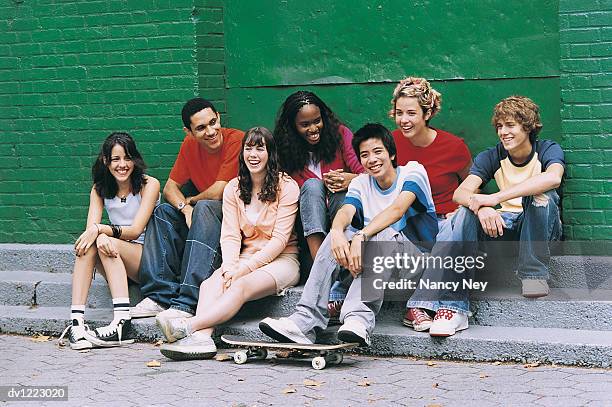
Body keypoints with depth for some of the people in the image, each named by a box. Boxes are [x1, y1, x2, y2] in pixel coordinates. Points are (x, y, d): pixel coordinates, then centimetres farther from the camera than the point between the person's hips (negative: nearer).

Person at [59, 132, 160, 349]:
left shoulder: (149, 185, -4)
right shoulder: (100, 190, 9)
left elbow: (135, 230, -15)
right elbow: (91, 228, -8)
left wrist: (100, 230, -30)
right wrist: (100, 236, -32)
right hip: (117, 261, 4)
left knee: (110, 243, -32)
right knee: (88, 245, -26)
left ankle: (121, 322, -45)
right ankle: (76, 320, -39)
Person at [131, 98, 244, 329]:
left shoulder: (236, 140, -18)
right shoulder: (190, 145, 4)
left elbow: (217, 193, -21)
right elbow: (170, 188, 5)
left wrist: (192, 201, -1)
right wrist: (185, 207, -17)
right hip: (206, 221, 7)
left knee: (204, 208, -33)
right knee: (163, 212, -8)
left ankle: (186, 303, -43)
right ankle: (160, 296, -19)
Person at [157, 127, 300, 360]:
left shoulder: (287, 187, -3)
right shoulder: (234, 189, 11)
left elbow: (280, 239, -10)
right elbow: (230, 235, 2)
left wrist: (244, 268, -18)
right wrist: (230, 266, -19)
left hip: (281, 260, -4)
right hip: (245, 259, 4)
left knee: (241, 286, -34)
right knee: (211, 284, -27)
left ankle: (188, 326, -49)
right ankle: (202, 337, -51)